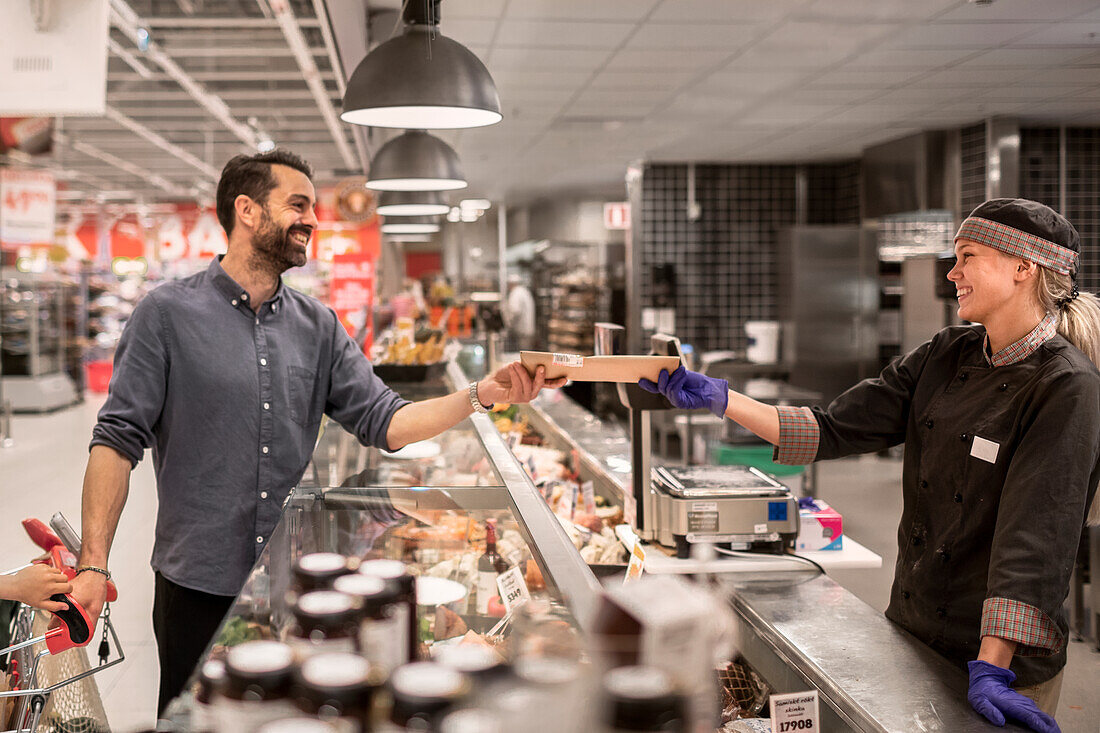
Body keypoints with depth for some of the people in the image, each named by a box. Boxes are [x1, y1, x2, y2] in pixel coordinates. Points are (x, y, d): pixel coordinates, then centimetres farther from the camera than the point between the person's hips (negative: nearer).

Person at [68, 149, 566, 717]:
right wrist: (93, 564, -15)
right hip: (199, 586, -4)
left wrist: (481, 394, -14)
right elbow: (119, 439, -8)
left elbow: (383, 423, 0)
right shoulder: (168, 313, -6)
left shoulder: (318, 326, 6)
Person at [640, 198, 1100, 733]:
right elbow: (834, 431, 1)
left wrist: (993, 668, -30)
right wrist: (719, 398, -6)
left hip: (1005, 654, -6)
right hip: (909, 630, 6)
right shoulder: (947, 355, 3)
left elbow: (1035, 535, -24)